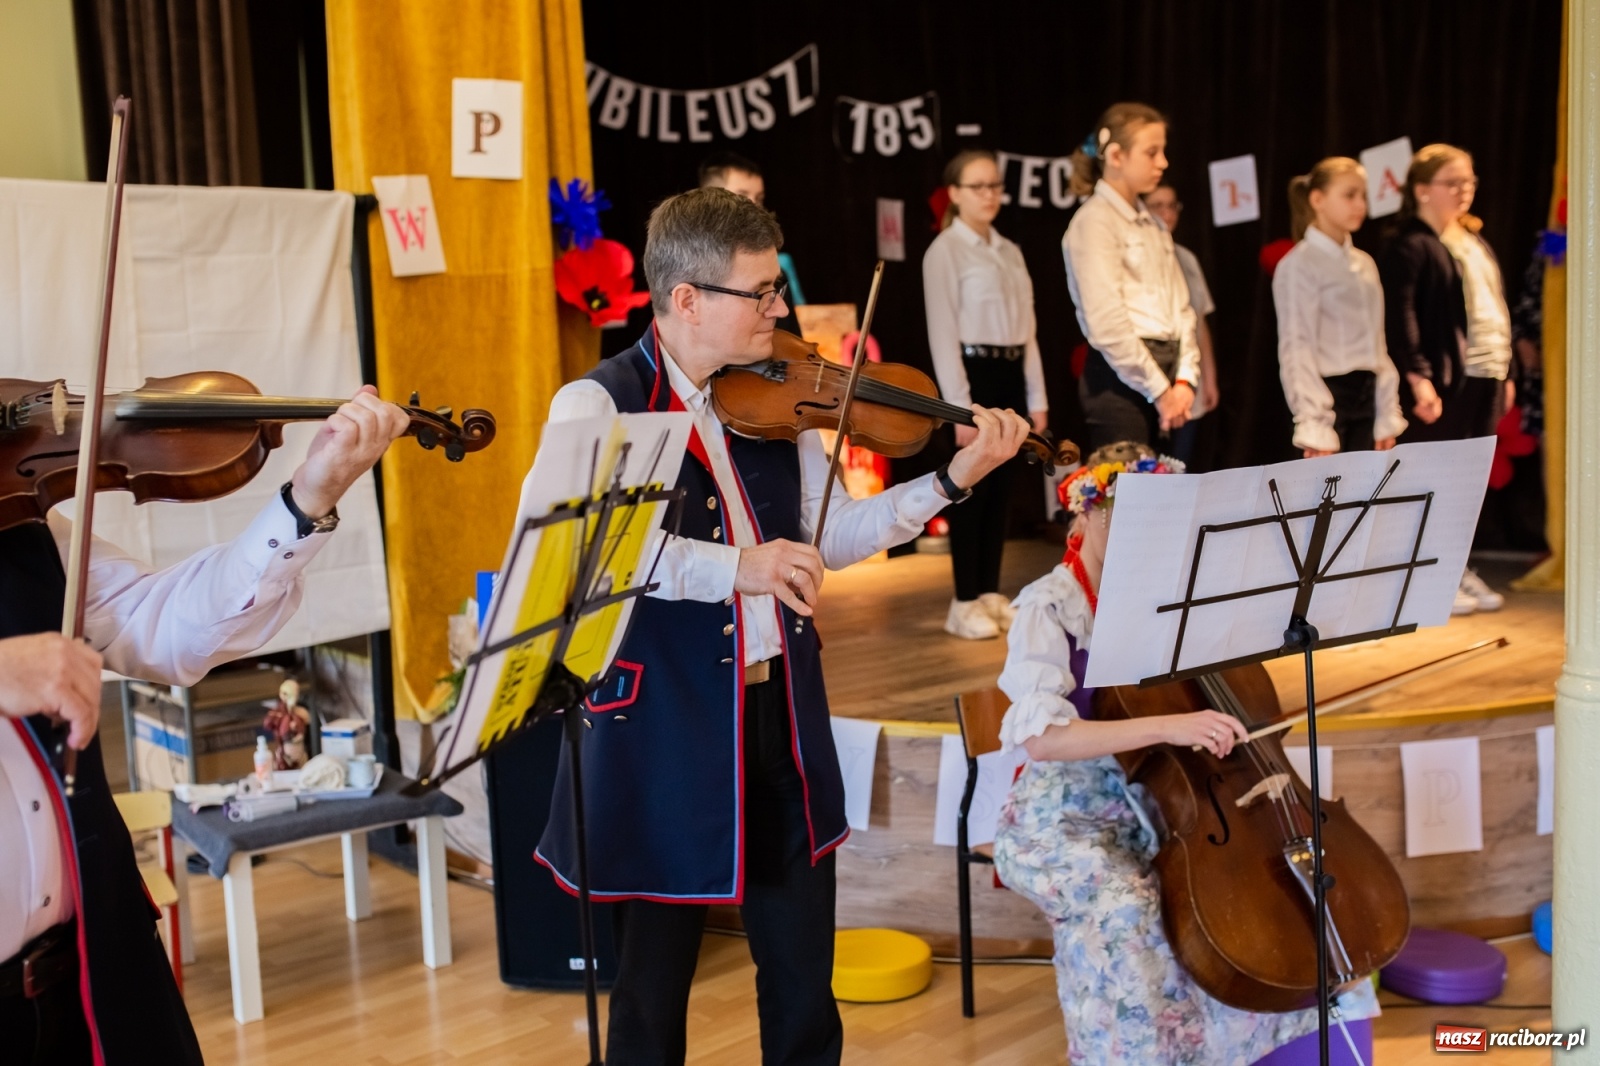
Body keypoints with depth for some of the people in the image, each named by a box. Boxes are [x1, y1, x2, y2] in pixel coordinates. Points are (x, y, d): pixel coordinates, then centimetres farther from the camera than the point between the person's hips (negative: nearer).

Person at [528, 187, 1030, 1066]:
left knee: (804, 976, 17)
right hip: (663, 727, -5)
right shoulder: (598, 405, -12)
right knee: (654, 985, 11)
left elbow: (827, 538, 9)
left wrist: (954, 480, -1)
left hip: (781, 713, 5)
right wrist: (733, 567, -37)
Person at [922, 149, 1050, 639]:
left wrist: (1036, 397, 8)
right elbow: (943, 333, -11)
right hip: (973, 373, -6)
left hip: (1011, 375, 6)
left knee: (1003, 487, 9)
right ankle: (965, 603, 7)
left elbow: (1027, 328, 13)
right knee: (974, 488, -2)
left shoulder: (1010, 252, 14)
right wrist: (960, 406, -16)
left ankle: (991, 594, 17)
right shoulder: (945, 251, -5)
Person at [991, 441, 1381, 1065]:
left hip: (1148, 803, 6)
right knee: (1124, 905, -33)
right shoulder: (1050, 606, -14)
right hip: (1066, 818, -6)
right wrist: (1165, 726, -37)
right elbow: (1040, 735, -28)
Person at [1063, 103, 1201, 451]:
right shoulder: (1095, 221, -7)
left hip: (1165, 370, 8)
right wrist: (1159, 390, -12)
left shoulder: (1153, 224, 18)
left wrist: (1184, 379, -1)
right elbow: (1107, 324, -16)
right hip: (1122, 377, -8)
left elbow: (1181, 307, 13)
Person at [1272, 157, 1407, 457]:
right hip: (1329, 395, -6)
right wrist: (1315, 427, -18)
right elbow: (1297, 348, -12)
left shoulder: (1364, 263, 14)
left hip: (1367, 398, 6)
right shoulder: (1300, 264, -7)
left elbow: (1377, 342, 15)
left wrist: (1388, 417, 10)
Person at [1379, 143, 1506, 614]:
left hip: (1484, 375, 8)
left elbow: (1496, 309, 20)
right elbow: (1400, 318, -17)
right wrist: (1418, 377, -23)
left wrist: (1505, 371, 17)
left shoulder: (1476, 242, 17)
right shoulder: (1410, 247, -10)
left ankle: (1459, 568, 21)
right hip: (1443, 380, -8)